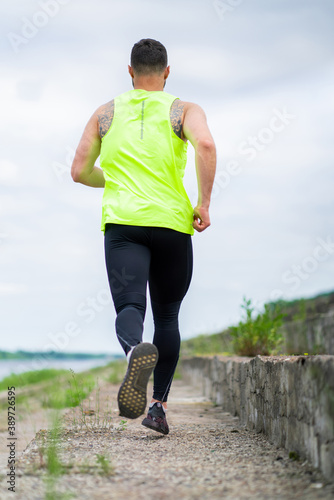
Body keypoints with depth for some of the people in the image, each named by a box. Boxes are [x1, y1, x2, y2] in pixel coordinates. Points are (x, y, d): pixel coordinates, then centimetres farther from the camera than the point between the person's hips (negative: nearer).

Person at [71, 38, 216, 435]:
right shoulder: (184, 110, 8)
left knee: (129, 308, -12)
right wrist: (204, 203, -7)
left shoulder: (106, 113, 15)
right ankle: (159, 405, 12)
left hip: (122, 222, 0)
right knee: (167, 316, 14)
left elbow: (79, 171, 13)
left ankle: (137, 351, -47)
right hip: (172, 223, 0)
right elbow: (206, 144, -15)